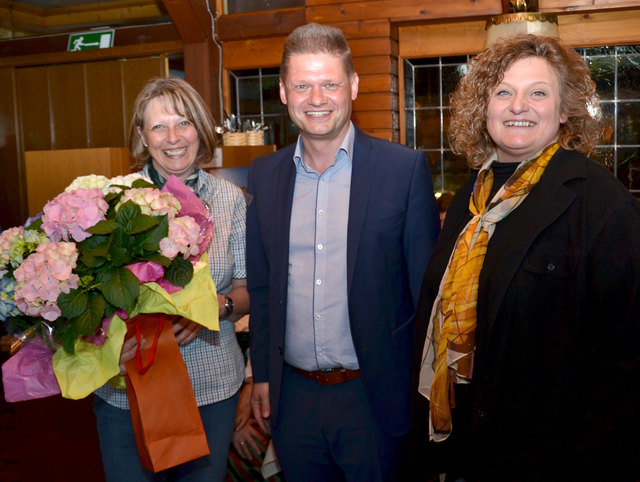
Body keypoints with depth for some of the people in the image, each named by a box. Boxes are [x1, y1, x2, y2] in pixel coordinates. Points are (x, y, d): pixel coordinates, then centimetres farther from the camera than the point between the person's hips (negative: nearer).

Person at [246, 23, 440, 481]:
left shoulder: (405, 168, -8)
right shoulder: (264, 174, 3)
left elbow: (427, 289, -6)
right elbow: (262, 285, 9)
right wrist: (262, 375, 9)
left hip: (374, 397, -3)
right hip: (293, 398, 4)